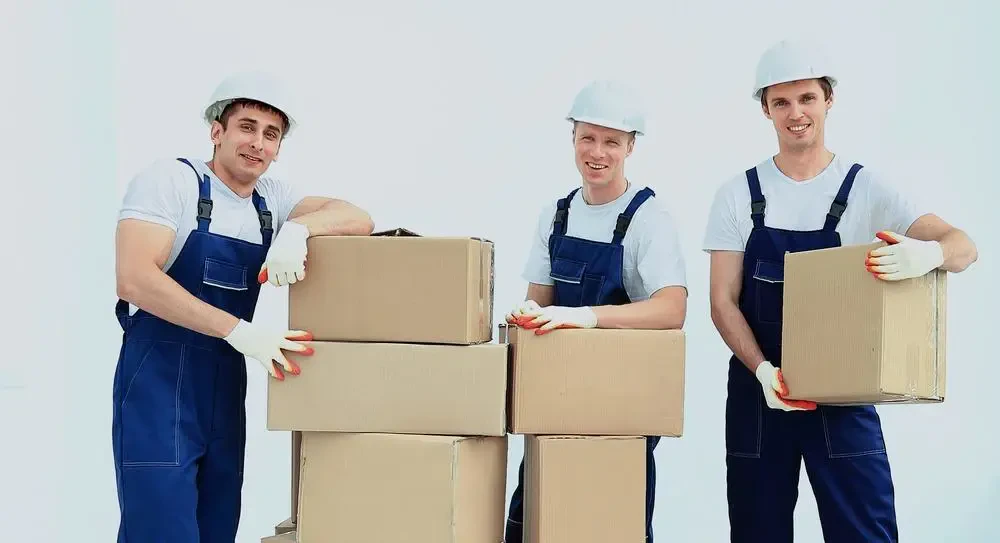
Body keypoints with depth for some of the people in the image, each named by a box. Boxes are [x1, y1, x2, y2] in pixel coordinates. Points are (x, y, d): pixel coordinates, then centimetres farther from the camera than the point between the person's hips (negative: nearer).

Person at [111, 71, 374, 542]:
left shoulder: (271, 198, 8)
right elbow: (135, 279, -21)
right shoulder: (170, 180, -9)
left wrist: (297, 228, -22)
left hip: (225, 389, 6)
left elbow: (359, 219, -1)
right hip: (159, 384, -6)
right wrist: (240, 331, -25)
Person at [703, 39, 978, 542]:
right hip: (758, 391, 1)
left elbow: (962, 246, -12)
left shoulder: (865, 189, -2)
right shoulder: (738, 195, 1)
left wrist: (929, 254, -37)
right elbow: (723, 301, -2)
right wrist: (763, 370, -19)